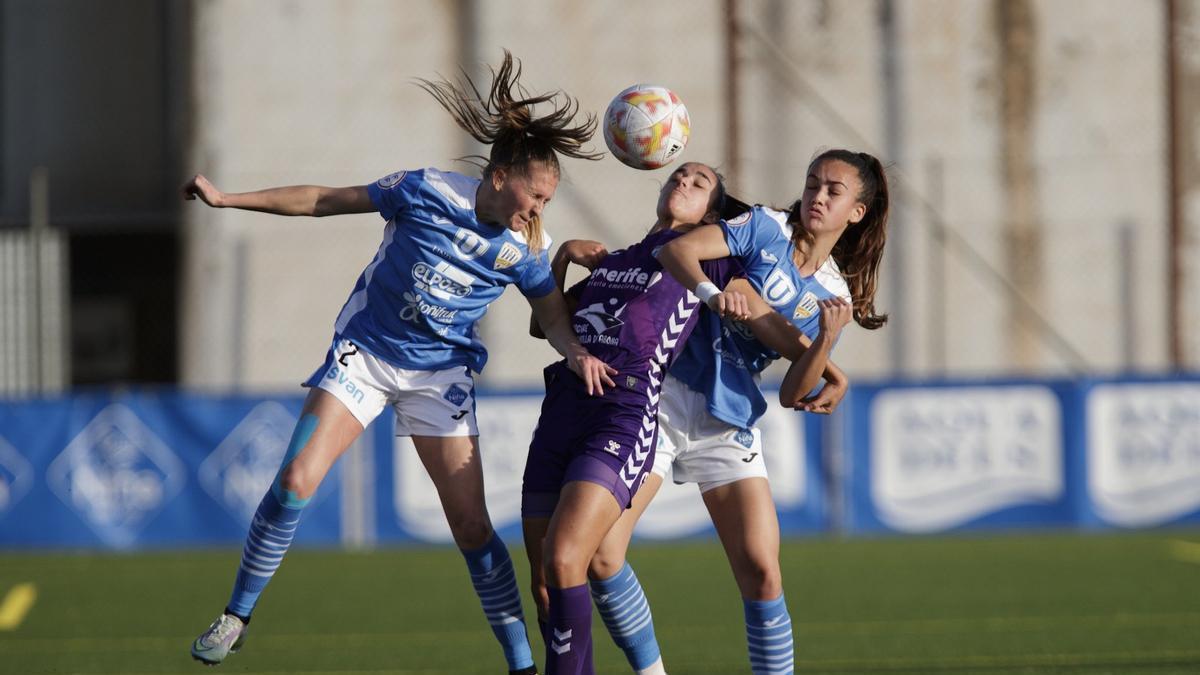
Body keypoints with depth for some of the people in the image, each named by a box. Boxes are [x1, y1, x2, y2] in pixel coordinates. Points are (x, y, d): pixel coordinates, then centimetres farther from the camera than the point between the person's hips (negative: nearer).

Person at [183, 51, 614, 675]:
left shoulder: (522, 249, -10)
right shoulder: (426, 192, -16)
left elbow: (553, 314, 3)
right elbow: (326, 201, -6)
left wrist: (576, 353, -21)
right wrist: (227, 200, -5)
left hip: (440, 375, 1)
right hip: (363, 353, -1)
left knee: (471, 525, -5)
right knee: (296, 479, -16)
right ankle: (236, 617, 0)